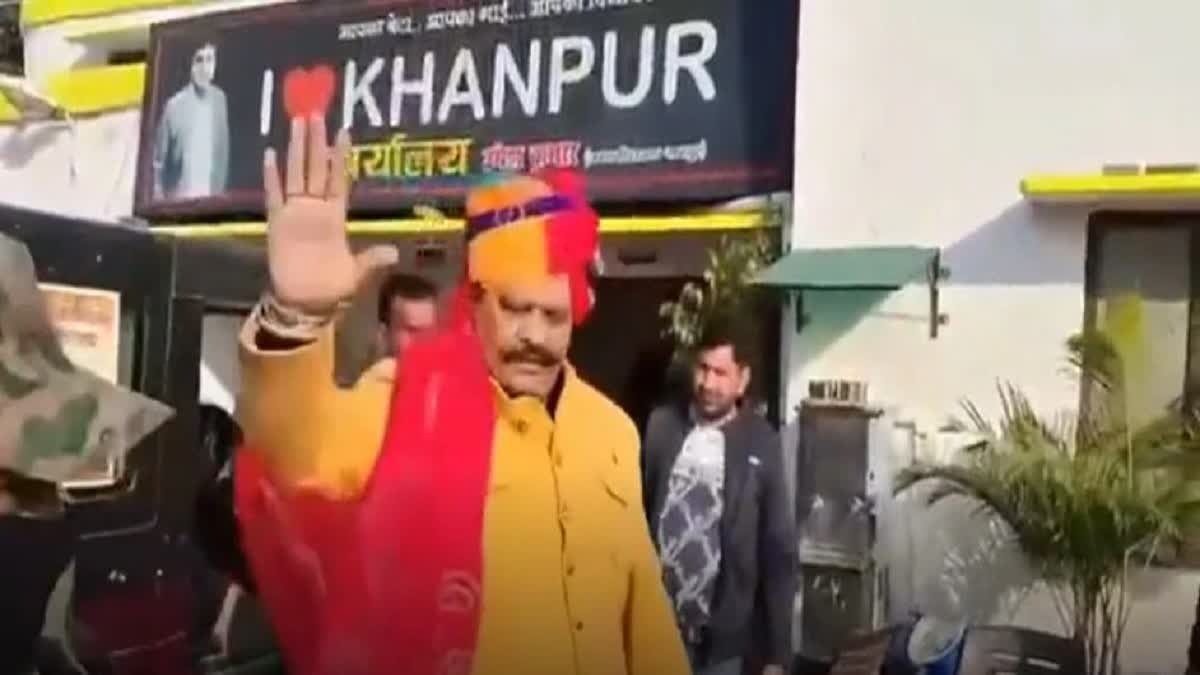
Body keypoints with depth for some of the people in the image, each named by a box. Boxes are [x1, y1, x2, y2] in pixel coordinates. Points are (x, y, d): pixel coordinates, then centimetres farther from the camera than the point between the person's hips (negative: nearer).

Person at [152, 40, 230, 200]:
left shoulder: (220, 99, 3)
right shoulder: (174, 105, -7)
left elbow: (223, 151, 8)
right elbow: (159, 159, -2)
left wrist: (219, 188, 6)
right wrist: (159, 195, -4)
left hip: (211, 194, 3)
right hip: (178, 194, -3)